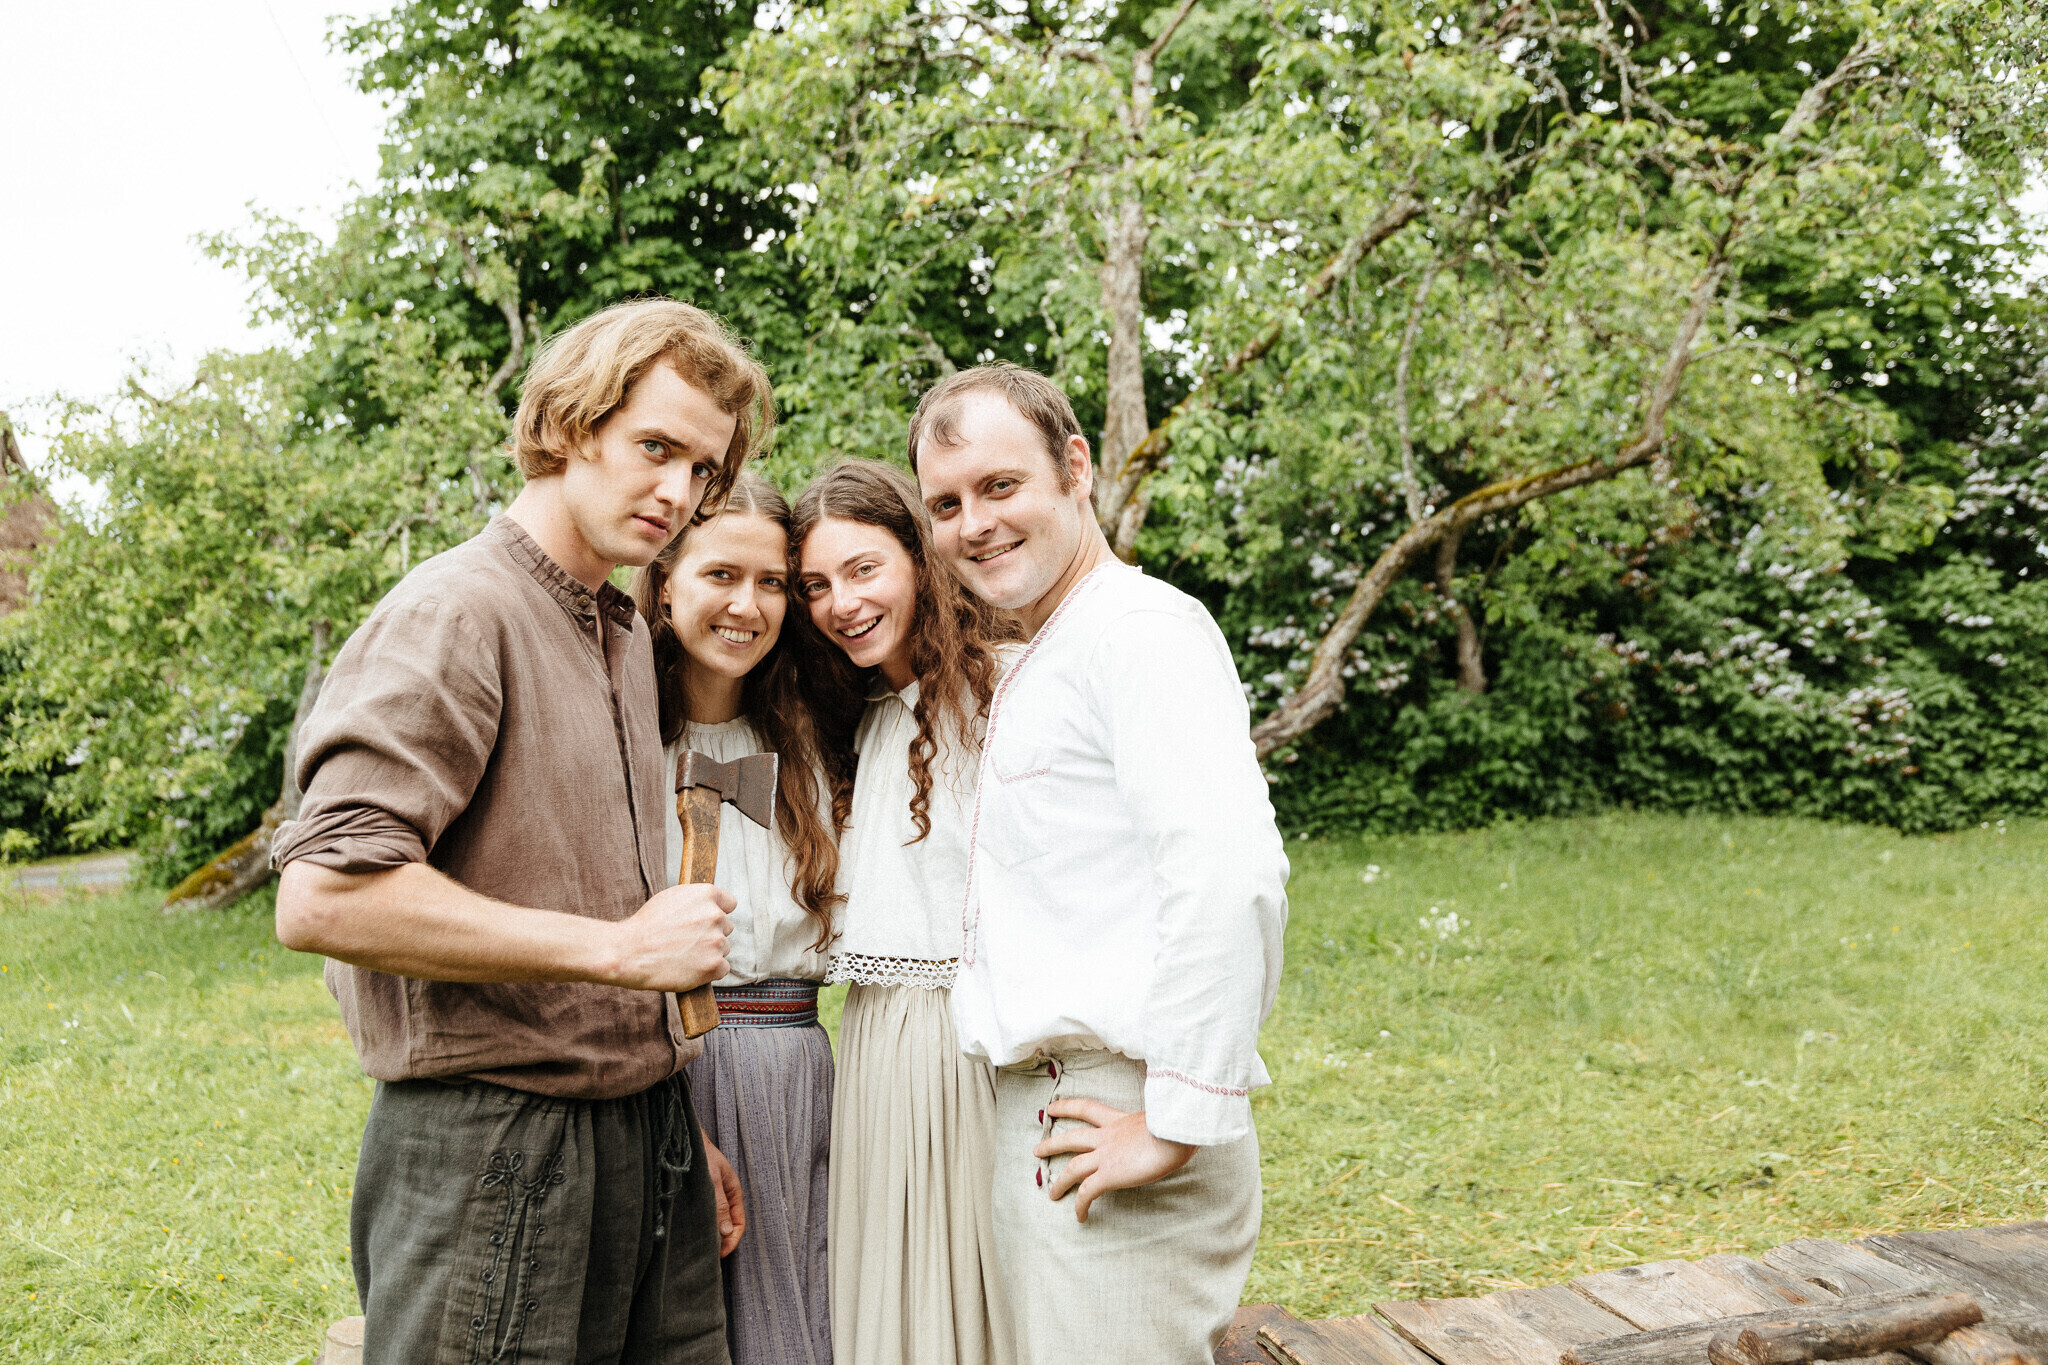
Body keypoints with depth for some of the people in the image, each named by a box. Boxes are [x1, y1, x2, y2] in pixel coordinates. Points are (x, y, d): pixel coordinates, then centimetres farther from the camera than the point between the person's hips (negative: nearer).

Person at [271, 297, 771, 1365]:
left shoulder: (626, 635, 15)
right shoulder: (458, 611, -13)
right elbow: (324, 896, -24)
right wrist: (618, 947, -19)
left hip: (641, 1140, 8)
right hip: (493, 1154, -8)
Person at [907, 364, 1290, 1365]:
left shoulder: (1142, 626, -12)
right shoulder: (1037, 667, 20)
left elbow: (1232, 874, -26)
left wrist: (1179, 1122, -21)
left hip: (1111, 1116, -9)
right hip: (1037, 1114, 9)